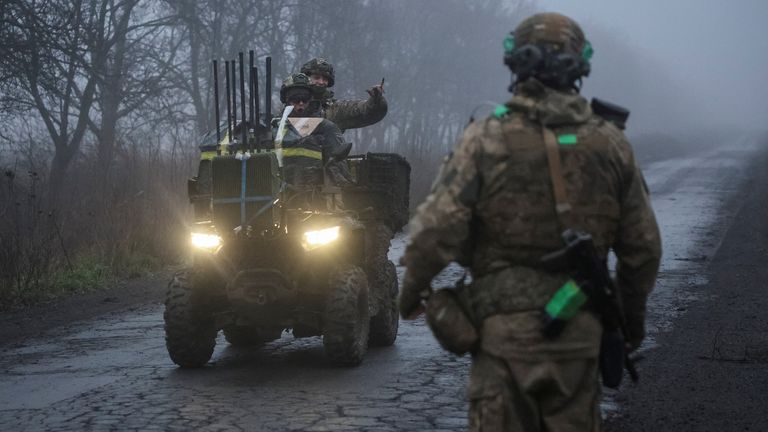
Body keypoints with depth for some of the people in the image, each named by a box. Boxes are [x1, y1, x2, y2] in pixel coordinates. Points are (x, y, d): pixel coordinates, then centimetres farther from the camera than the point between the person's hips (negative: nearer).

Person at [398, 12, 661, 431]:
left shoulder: (486, 140, -8)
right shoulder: (610, 145, 4)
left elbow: (436, 230, -12)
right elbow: (643, 244, 8)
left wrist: (413, 288, 6)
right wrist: (633, 310, 24)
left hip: (506, 328, -3)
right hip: (581, 331, 3)